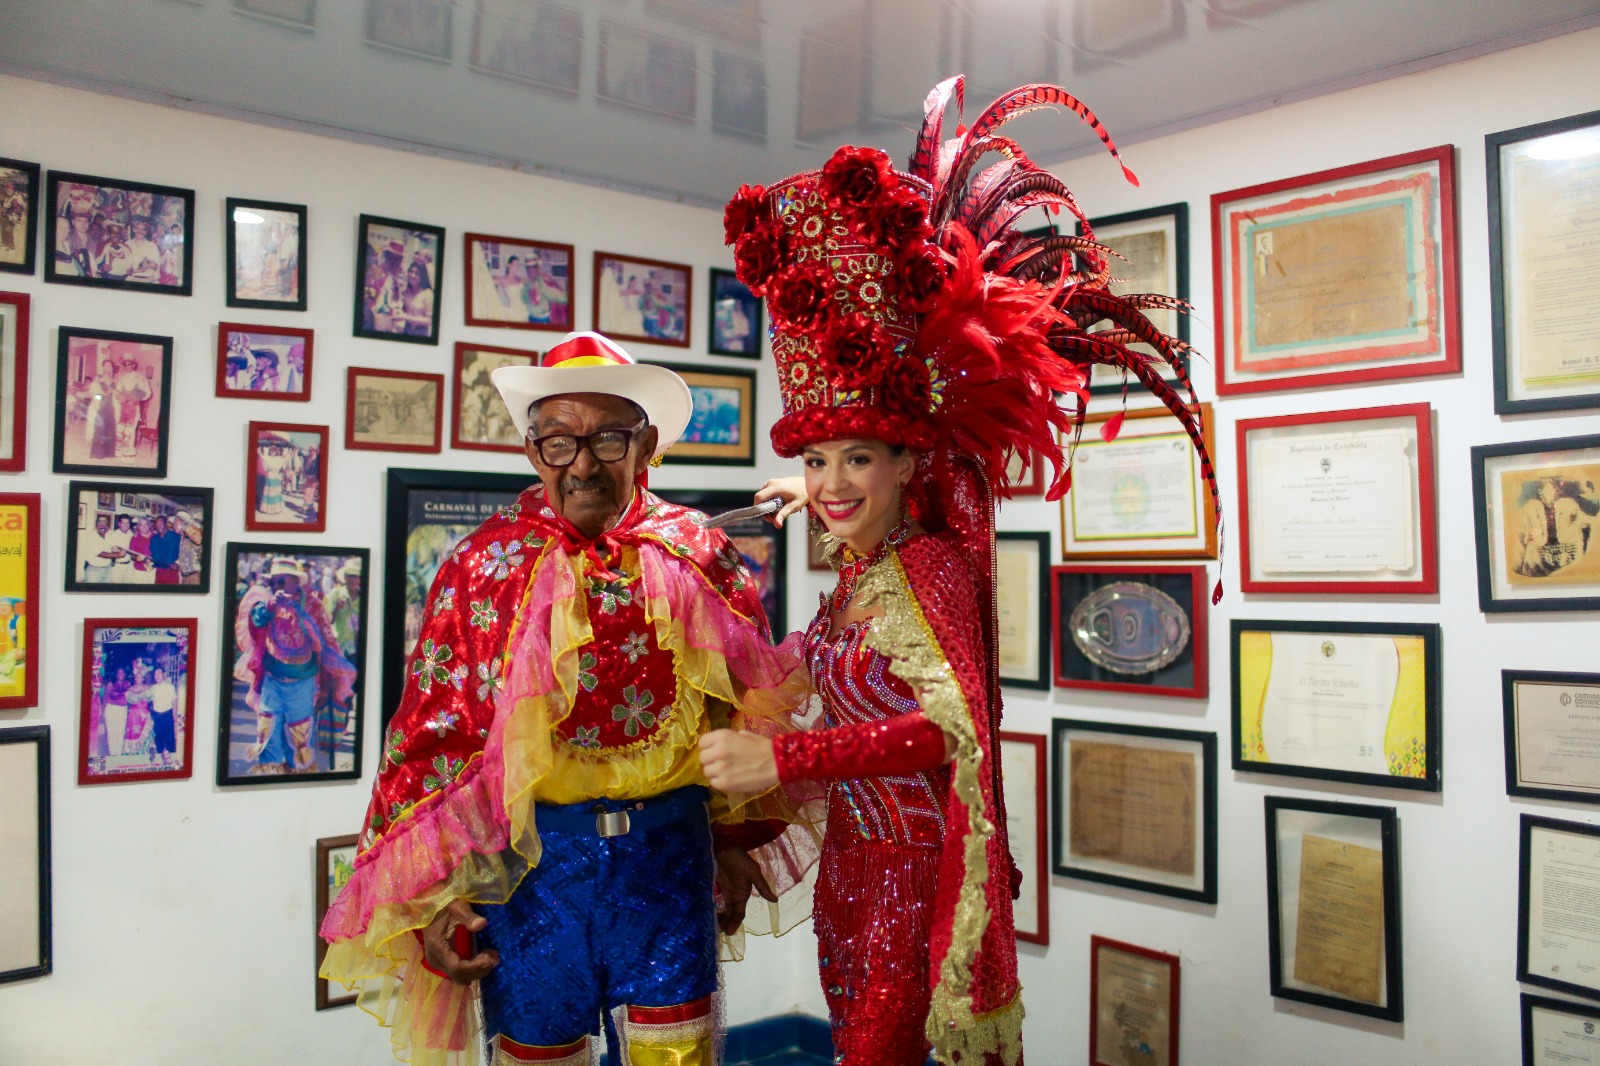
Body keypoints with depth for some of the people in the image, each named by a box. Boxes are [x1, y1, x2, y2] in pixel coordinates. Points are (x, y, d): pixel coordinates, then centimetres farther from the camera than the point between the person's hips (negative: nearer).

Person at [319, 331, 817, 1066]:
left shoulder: (701, 561, 0)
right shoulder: (487, 565, -6)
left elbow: (741, 709, 10)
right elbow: (433, 736, -5)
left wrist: (734, 837, 13)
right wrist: (434, 893, -9)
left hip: (669, 852, 1)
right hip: (531, 858, -1)